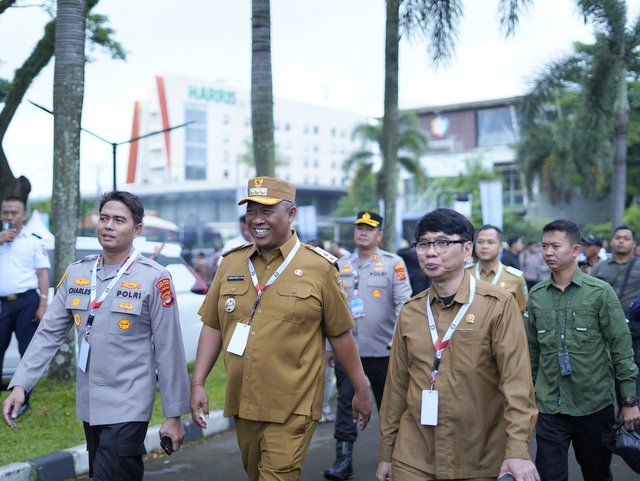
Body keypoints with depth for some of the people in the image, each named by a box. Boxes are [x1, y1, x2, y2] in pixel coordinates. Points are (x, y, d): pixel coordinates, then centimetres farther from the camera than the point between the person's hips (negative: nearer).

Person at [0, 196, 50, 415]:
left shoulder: (34, 241, 4)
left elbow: (43, 274, 0)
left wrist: (43, 305, -9)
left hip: (27, 301, -3)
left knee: (28, 352, 2)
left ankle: (21, 400, 11)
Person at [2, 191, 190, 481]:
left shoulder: (154, 279, -10)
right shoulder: (76, 273, 5)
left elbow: (168, 350, -9)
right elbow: (48, 334, 7)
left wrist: (173, 415, -7)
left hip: (128, 408, -5)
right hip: (88, 405, 5)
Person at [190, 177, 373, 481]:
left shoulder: (319, 267, -6)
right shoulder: (231, 263, 5)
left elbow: (340, 335, 0)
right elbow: (212, 326, 9)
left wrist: (361, 390, 4)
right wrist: (197, 383, 3)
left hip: (292, 409, -4)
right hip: (242, 403, 5)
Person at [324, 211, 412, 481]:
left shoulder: (393, 263, -2)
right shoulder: (340, 267, 10)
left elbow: (404, 302, -7)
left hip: (382, 349, -2)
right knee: (345, 402, -4)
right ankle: (343, 459, -2)